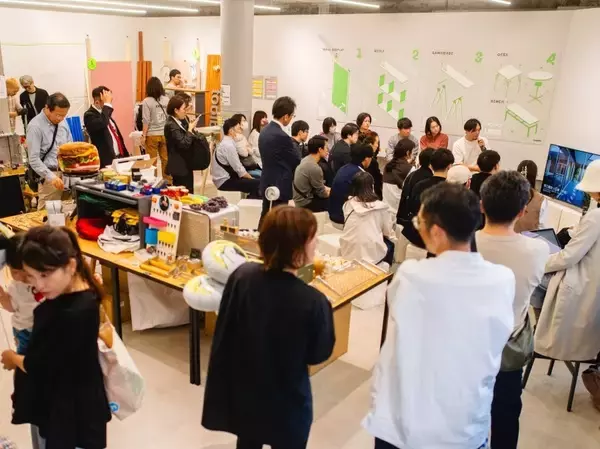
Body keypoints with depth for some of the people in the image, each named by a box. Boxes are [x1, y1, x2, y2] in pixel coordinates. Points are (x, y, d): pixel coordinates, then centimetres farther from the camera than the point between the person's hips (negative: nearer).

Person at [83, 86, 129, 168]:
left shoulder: (105, 113, 15)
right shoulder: (89, 115, -11)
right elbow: (102, 123, -34)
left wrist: (125, 155, 18)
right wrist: (107, 104, -24)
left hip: (120, 157, 8)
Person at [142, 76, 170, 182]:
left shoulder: (147, 101, -8)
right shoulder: (167, 100, 1)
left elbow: (146, 121, -9)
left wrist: (143, 135, -1)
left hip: (152, 134, -3)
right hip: (165, 134, 3)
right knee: (166, 159, 9)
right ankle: (168, 180, 14)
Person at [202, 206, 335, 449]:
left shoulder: (241, 276, -18)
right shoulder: (313, 302, -30)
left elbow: (224, 332, -5)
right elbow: (320, 353, -12)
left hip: (243, 394, 4)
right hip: (286, 405, -4)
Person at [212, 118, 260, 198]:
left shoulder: (226, 143, 10)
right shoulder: (228, 145, -18)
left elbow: (236, 166, 11)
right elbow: (238, 168, -18)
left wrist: (250, 178, 5)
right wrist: (251, 178, -6)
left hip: (225, 178, 10)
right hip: (225, 181, -10)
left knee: (256, 181, 11)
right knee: (257, 184, -15)